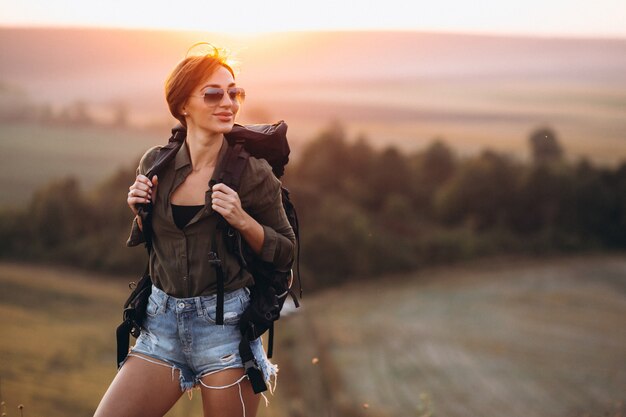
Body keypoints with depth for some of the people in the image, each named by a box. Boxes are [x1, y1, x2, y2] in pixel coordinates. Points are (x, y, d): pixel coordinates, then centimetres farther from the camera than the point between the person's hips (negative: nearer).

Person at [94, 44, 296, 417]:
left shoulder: (253, 173, -8)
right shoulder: (156, 165, 2)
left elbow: (285, 253, -3)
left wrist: (242, 220, -18)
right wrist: (141, 211, -4)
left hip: (225, 326, -3)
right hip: (162, 323, 4)